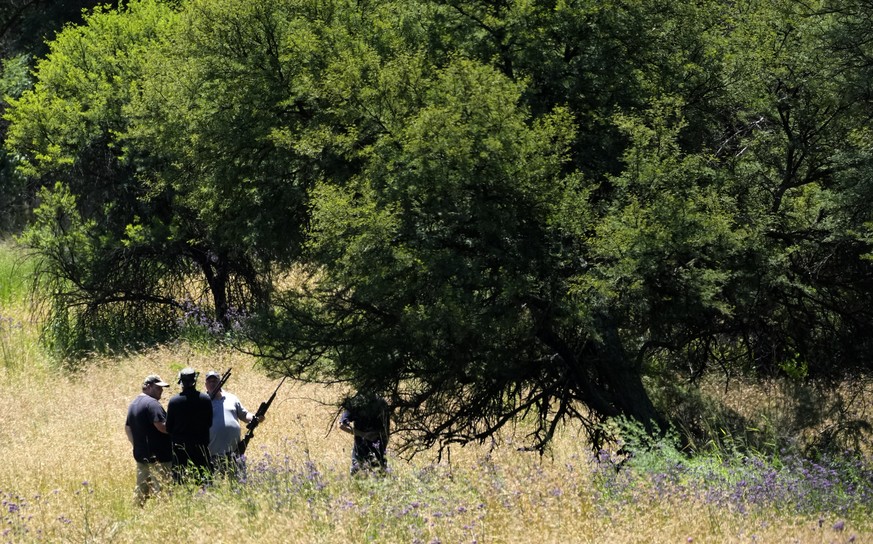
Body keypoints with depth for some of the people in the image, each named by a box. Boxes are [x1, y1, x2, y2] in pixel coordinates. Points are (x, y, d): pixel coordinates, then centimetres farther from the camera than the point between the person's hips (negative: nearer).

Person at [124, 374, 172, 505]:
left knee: (141, 489, 13)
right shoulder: (152, 403, -15)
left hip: (140, 455, 9)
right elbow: (162, 426, -22)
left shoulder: (133, 404, 15)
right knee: (161, 489, -8)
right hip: (157, 457, -9)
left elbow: (128, 428, 21)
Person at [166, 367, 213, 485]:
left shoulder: (173, 401, -9)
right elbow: (209, 423, 5)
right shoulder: (205, 399, -5)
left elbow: (169, 428, -3)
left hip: (180, 447, -1)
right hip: (201, 447, 1)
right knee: (204, 480, 6)